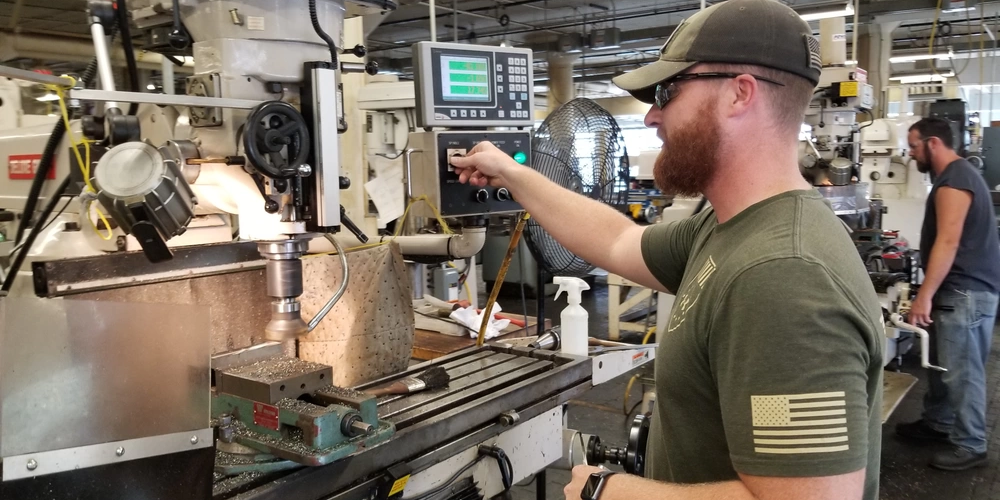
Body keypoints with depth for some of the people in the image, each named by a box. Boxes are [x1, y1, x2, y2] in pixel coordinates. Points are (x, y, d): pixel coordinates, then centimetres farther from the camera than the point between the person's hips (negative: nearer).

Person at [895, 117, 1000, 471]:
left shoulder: (953, 181, -17)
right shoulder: (957, 175, 17)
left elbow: (948, 242, -24)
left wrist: (924, 295, -25)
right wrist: (931, 292, 24)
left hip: (966, 291, -11)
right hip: (960, 288, 11)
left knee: (961, 370, -4)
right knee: (942, 363, 17)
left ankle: (970, 446, 4)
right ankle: (937, 423, 29)